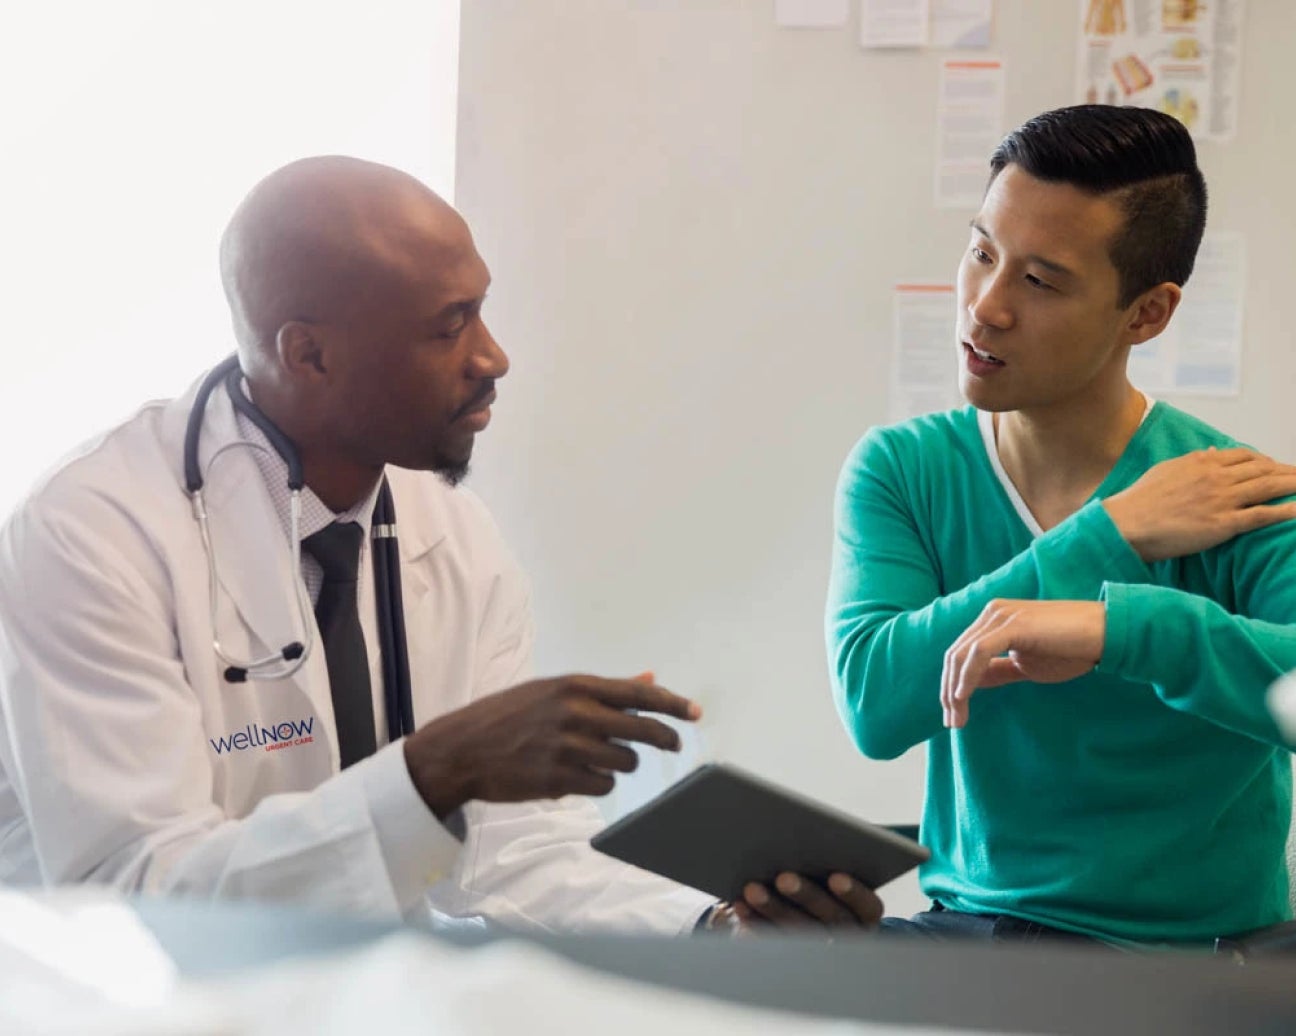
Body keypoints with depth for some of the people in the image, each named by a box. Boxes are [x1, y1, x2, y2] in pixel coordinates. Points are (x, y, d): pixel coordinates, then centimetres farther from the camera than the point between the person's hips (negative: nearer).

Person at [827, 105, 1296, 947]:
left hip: (1187, 941, -2)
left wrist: (1121, 625, -34)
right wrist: (1110, 536, -16)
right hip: (961, 918, 3)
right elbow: (874, 703, -14)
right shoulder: (900, 470, 1)